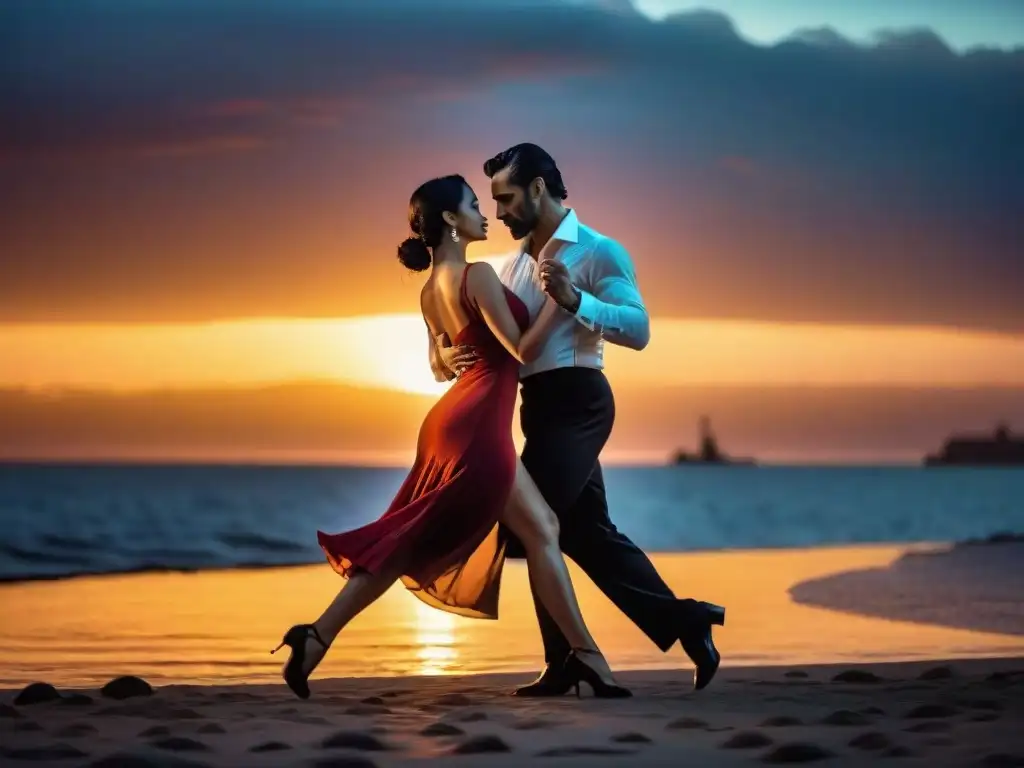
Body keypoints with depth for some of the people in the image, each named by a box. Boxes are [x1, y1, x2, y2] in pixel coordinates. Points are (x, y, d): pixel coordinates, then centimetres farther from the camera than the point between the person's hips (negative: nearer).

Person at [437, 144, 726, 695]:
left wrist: (573, 299, -30)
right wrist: (450, 352, -9)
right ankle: (680, 621, 18)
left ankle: (563, 664, -4)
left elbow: (638, 328, -19)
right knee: (585, 529, 11)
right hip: (540, 403, 9)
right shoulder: (516, 264, 17)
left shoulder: (598, 252, -7)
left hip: (575, 400, -9)